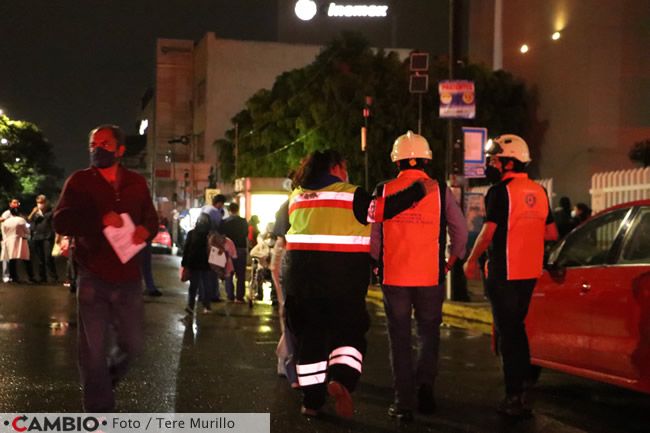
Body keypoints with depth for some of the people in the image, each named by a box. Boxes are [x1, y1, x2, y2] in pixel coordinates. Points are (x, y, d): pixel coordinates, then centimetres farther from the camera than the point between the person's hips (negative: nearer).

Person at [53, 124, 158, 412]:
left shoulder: (136, 183, 8)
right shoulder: (80, 181, -1)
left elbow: (151, 218, 15)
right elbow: (61, 222, -10)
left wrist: (145, 230, -10)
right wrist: (100, 219, -24)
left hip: (128, 278, 3)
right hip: (93, 278, -3)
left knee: (132, 344, 11)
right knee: (93, 350, 1)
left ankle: (105, 381, 42)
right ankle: (99, 413, 13)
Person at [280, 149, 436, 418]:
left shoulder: (297, 197, 12)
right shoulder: (349, 195, -5)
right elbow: (382, 208, -10)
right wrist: (418, 190, -2)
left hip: (302, 277, 4)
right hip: (343, 278, -4)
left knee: (310, 335, 11)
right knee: (349, 331, 3)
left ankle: (311, 400, 14)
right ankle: (341, 379, -24)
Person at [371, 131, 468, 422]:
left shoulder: (384, 191, -2)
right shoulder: (440, 191, -2)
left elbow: (372, 233, 2)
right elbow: (460, 229, 2)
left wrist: (375, 262, 19)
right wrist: (453, 259, 18)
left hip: (393, 276, 0)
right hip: (431, 277, 0)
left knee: (400, 339, 8)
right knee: (429, 333, 15)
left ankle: (404, 403, 9)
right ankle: (424, 383, -5)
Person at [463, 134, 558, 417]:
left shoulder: (501, 191, -13)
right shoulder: (538, 192, 9)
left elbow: (488, 232, -18)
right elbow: (551, 233, 13)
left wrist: (471, 260, -6)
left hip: (504, 273, -7)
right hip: (530, 272, 7)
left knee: (507, 333, -1)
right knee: (517, 328, 18)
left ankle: (514, 397, 1)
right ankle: (521, 389, 23)